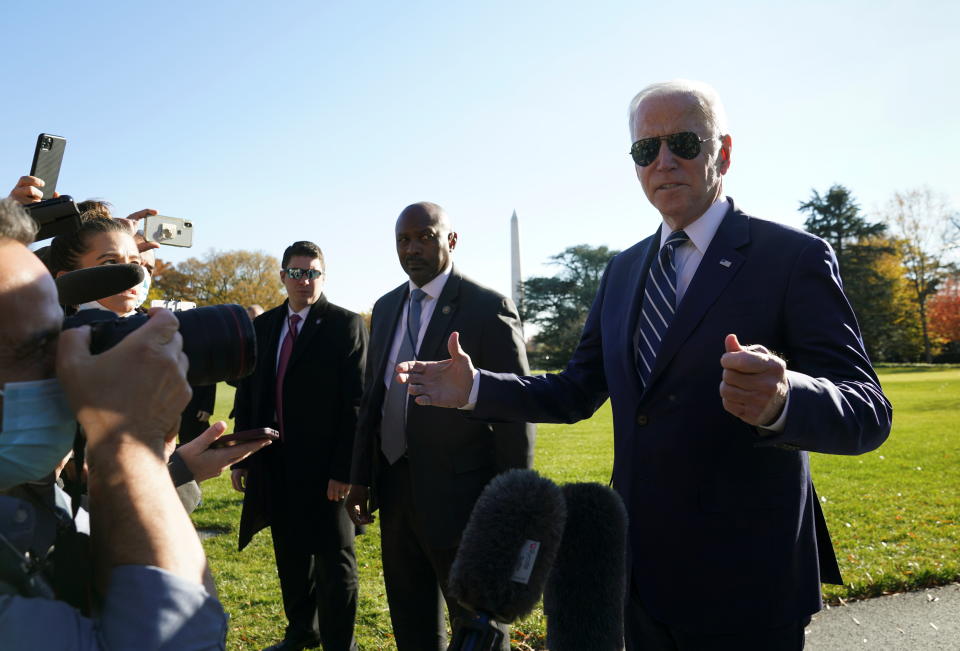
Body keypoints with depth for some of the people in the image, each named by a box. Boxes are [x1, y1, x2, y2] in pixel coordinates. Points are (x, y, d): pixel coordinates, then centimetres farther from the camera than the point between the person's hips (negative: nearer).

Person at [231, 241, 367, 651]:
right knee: (290, 556, 19)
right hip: (274, 464, 6)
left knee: (334, 561, 6)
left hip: (324, 467, -5)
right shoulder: (262, 327, 9)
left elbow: (356, 404, -12)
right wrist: (241, 459, 9)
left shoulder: (346, 325, -8)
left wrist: (343, 469, -16)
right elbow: (247, 396, 13)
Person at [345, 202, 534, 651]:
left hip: (460, 494, -6)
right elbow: (373, 396, 14)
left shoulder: (488, 307, -11)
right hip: (396, 491, 6)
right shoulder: (386, 307, 9)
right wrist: (360, 477, 11)